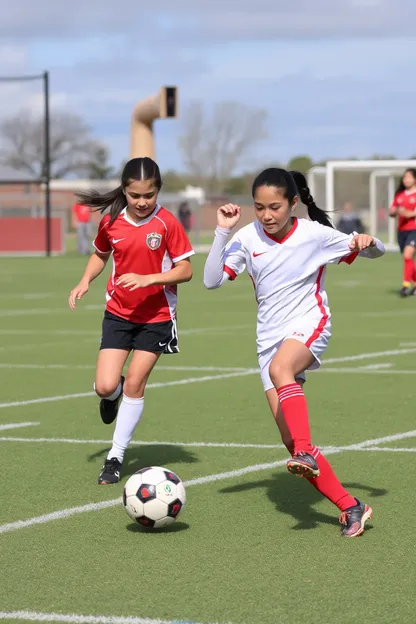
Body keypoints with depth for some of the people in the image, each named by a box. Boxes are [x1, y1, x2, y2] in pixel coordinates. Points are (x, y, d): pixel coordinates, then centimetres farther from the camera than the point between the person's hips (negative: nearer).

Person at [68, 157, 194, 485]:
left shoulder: (167, 223, -14)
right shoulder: (111, 223, -4)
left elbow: (186, 270, -13)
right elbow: (100, 255, 15)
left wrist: (147, 279, -25)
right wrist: (85, 282, -2)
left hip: (156, 315, -2)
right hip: (118, 312, 2)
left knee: (134, 386, -2)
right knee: (105, 386, -9)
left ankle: (116, 457, 13)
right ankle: (113, 395, 30)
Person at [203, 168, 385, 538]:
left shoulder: (316, 235, -6)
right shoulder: (249, 238, 1)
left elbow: (375, 253, 6)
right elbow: (212, 280, -4)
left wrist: (368, 243, -18)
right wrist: (222, 233, -12)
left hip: (309, 325, -4)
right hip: (270, 338, 4)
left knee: (279, 368, -40)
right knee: (290, 441, -4)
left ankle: (306, 453, -44)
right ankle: (351, 507, 2)